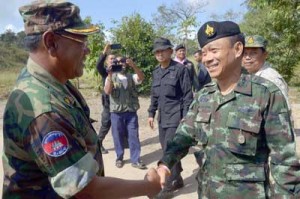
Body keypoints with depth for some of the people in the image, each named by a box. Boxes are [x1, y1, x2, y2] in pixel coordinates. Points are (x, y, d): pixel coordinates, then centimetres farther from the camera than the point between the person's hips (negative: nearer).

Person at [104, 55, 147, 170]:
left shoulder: (132, 77, 9)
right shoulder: (111, 77, 4)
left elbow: (141, 77, -13)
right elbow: (107, 91, -12)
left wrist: (133, 65, -26)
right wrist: (110, 75, -21)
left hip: (131, 112, 1)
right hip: (116, 112, -1)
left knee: (133, 136, 4)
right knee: (118, 136, 7)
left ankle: (135, 160, 11)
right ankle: (119, 158, 23)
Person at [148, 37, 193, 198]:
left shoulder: (180, 69, -8)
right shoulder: (156, 72, 11)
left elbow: (188, 95, -10)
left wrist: (185, 117, -14)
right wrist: (151, 113, 15)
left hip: (176, 116, -7)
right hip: (162, 117, 7)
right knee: (167, 150, 13)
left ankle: (169, 185, 10)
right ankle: (178, 180, 31)